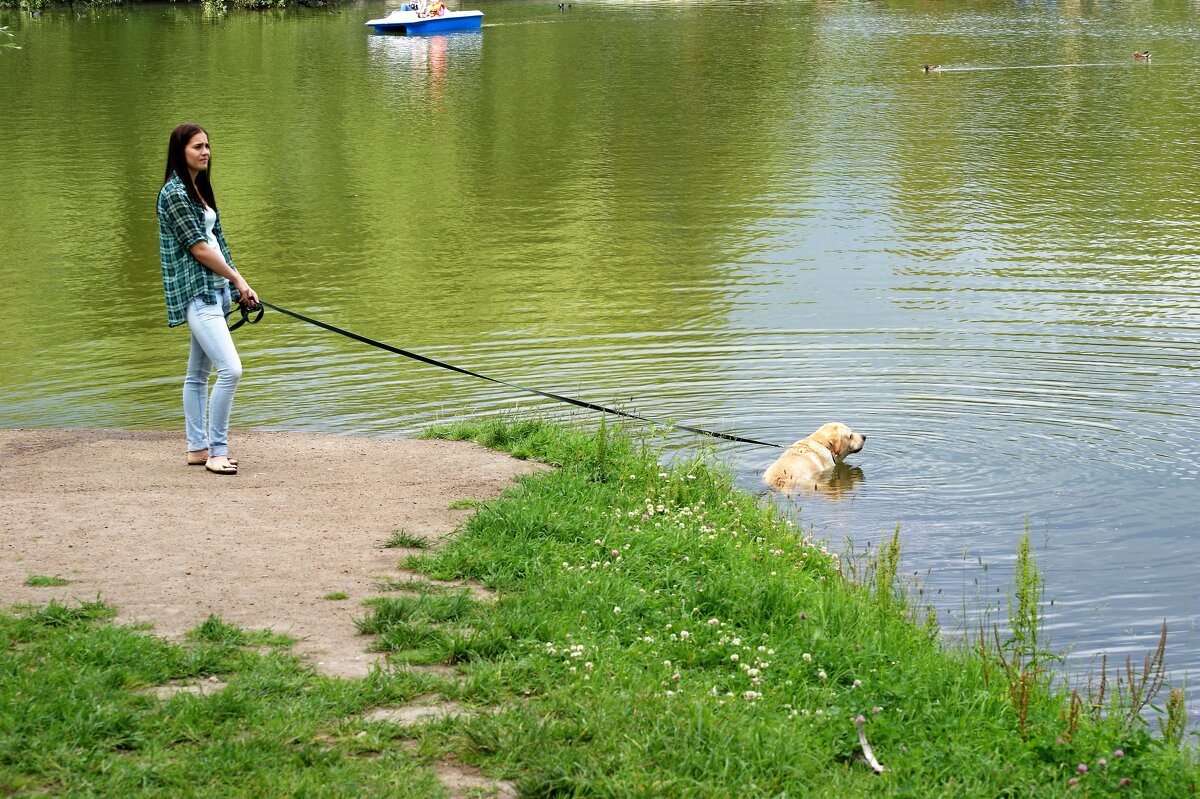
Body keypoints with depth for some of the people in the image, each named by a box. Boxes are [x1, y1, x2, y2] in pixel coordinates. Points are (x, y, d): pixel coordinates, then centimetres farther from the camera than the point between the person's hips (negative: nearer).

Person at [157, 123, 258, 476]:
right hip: (195, 291, -10)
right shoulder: (175, 192, -13)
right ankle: (216, 451, -9)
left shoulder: (197, 189, 16)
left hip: (214, 290, 10)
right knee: (230, 369, -16)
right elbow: (198, 249, -15)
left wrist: (239, 285, 9)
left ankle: (197, 448, 19)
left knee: (198, 374, 14)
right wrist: (238, 280, -6)